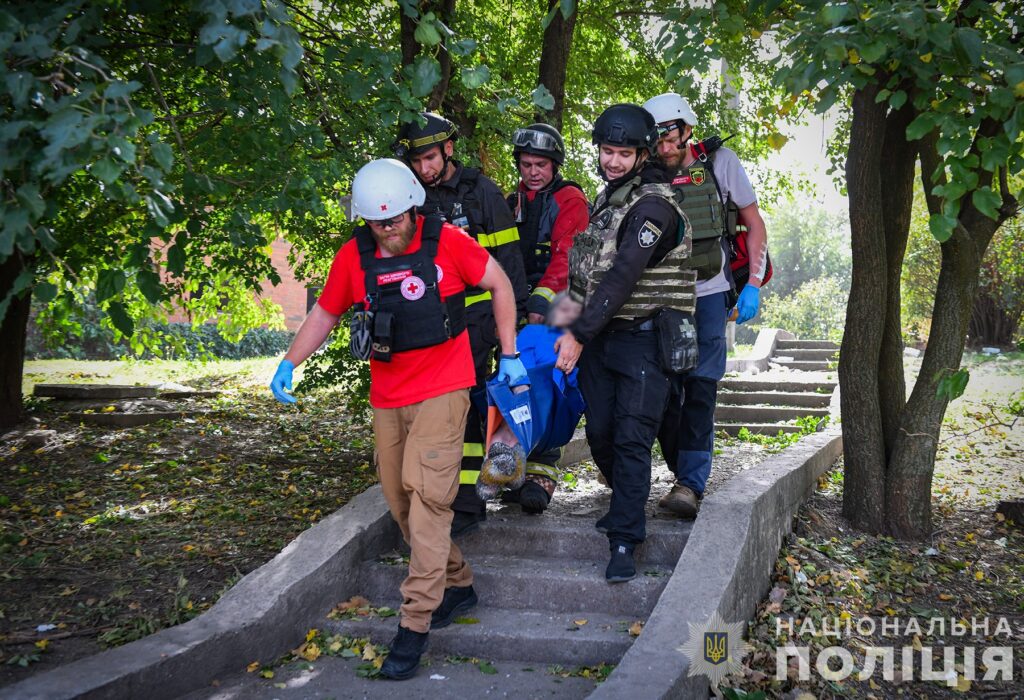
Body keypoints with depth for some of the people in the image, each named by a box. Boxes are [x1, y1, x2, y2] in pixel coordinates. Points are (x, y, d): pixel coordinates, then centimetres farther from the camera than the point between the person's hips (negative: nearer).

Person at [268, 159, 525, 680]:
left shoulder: (446, 242, -9)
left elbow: (499, 284, 2)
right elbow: (325, 313, 12)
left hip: (441, 389, -5)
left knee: (426, 494, -14)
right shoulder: (353, 257, 0)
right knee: (400, 500, 10)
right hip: (387, 398, 5)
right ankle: (457, 585, 29)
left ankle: (415, 623, -10)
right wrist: (289, 364, 0)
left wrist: (509, 355, 1)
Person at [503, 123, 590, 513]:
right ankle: (518, 470, 14)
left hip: (554, 310, -6)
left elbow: (566, 256, -14)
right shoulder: (513, 203, 20)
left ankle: (542, 475, -11)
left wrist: (542, 299, -24)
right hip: (518, 309, 6)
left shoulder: (570, 200, -2)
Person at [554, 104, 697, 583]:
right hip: (600, 336, 8)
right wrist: (579, 332, 15)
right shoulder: (605, 197, 14)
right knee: (600, 433, 9)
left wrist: (578, 335, -22)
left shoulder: (653, 205, -14)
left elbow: (622, 277, -21)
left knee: (631, 439, -9)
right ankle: (627, 504, 32)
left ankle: (624, 541, -5)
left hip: (642, 340, -7)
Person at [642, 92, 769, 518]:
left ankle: (691, 484, -11)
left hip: (708, 296, -2)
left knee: (699, 390, -11)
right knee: (664, 392, 2)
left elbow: (754, 224, 4)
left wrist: (753, 285, -5)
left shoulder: (719, 163, -2)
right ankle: (686, 475, 18)